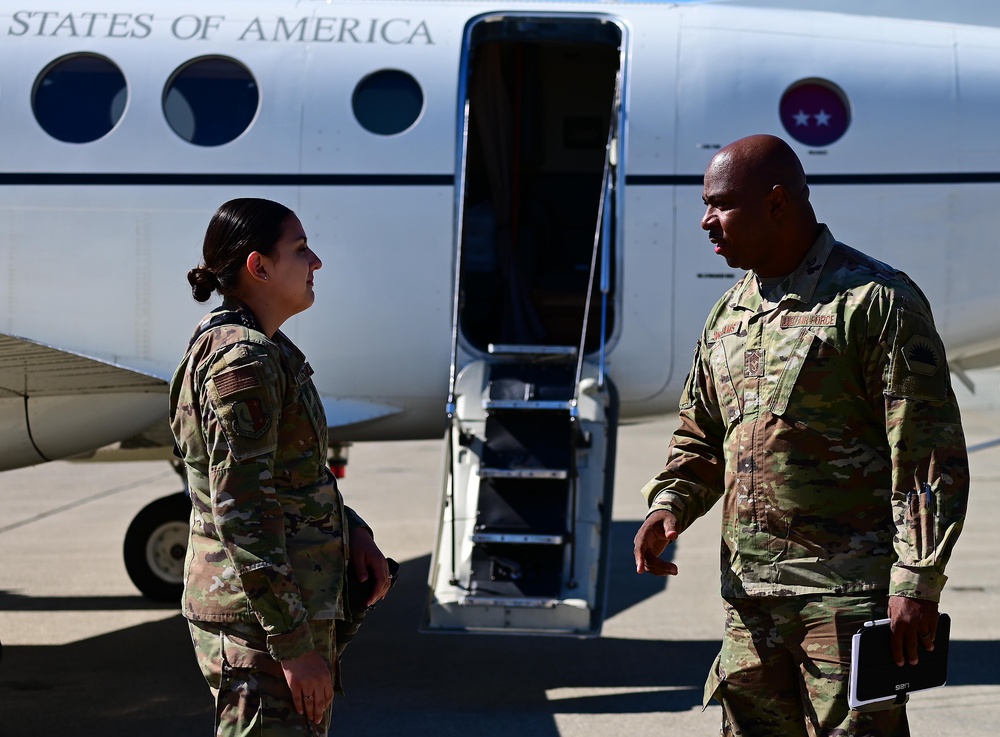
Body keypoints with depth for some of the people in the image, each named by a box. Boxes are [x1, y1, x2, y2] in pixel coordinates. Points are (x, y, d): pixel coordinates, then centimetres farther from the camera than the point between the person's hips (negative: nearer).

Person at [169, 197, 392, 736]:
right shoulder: (240, 361, -18)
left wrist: (353, 534, 7)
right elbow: (240, 516, -22)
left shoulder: (271, 350, 13)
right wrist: (295, 646, -22)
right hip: (258, 623, -10)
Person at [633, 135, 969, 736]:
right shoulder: (730, 314, 16)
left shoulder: (876, 300, -8)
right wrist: (669, 506, 4)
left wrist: (918, 583, -17)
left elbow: (930, 455, -12)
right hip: (749, 594, 7)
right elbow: (701, 438, 26)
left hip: (848, 596, -7)